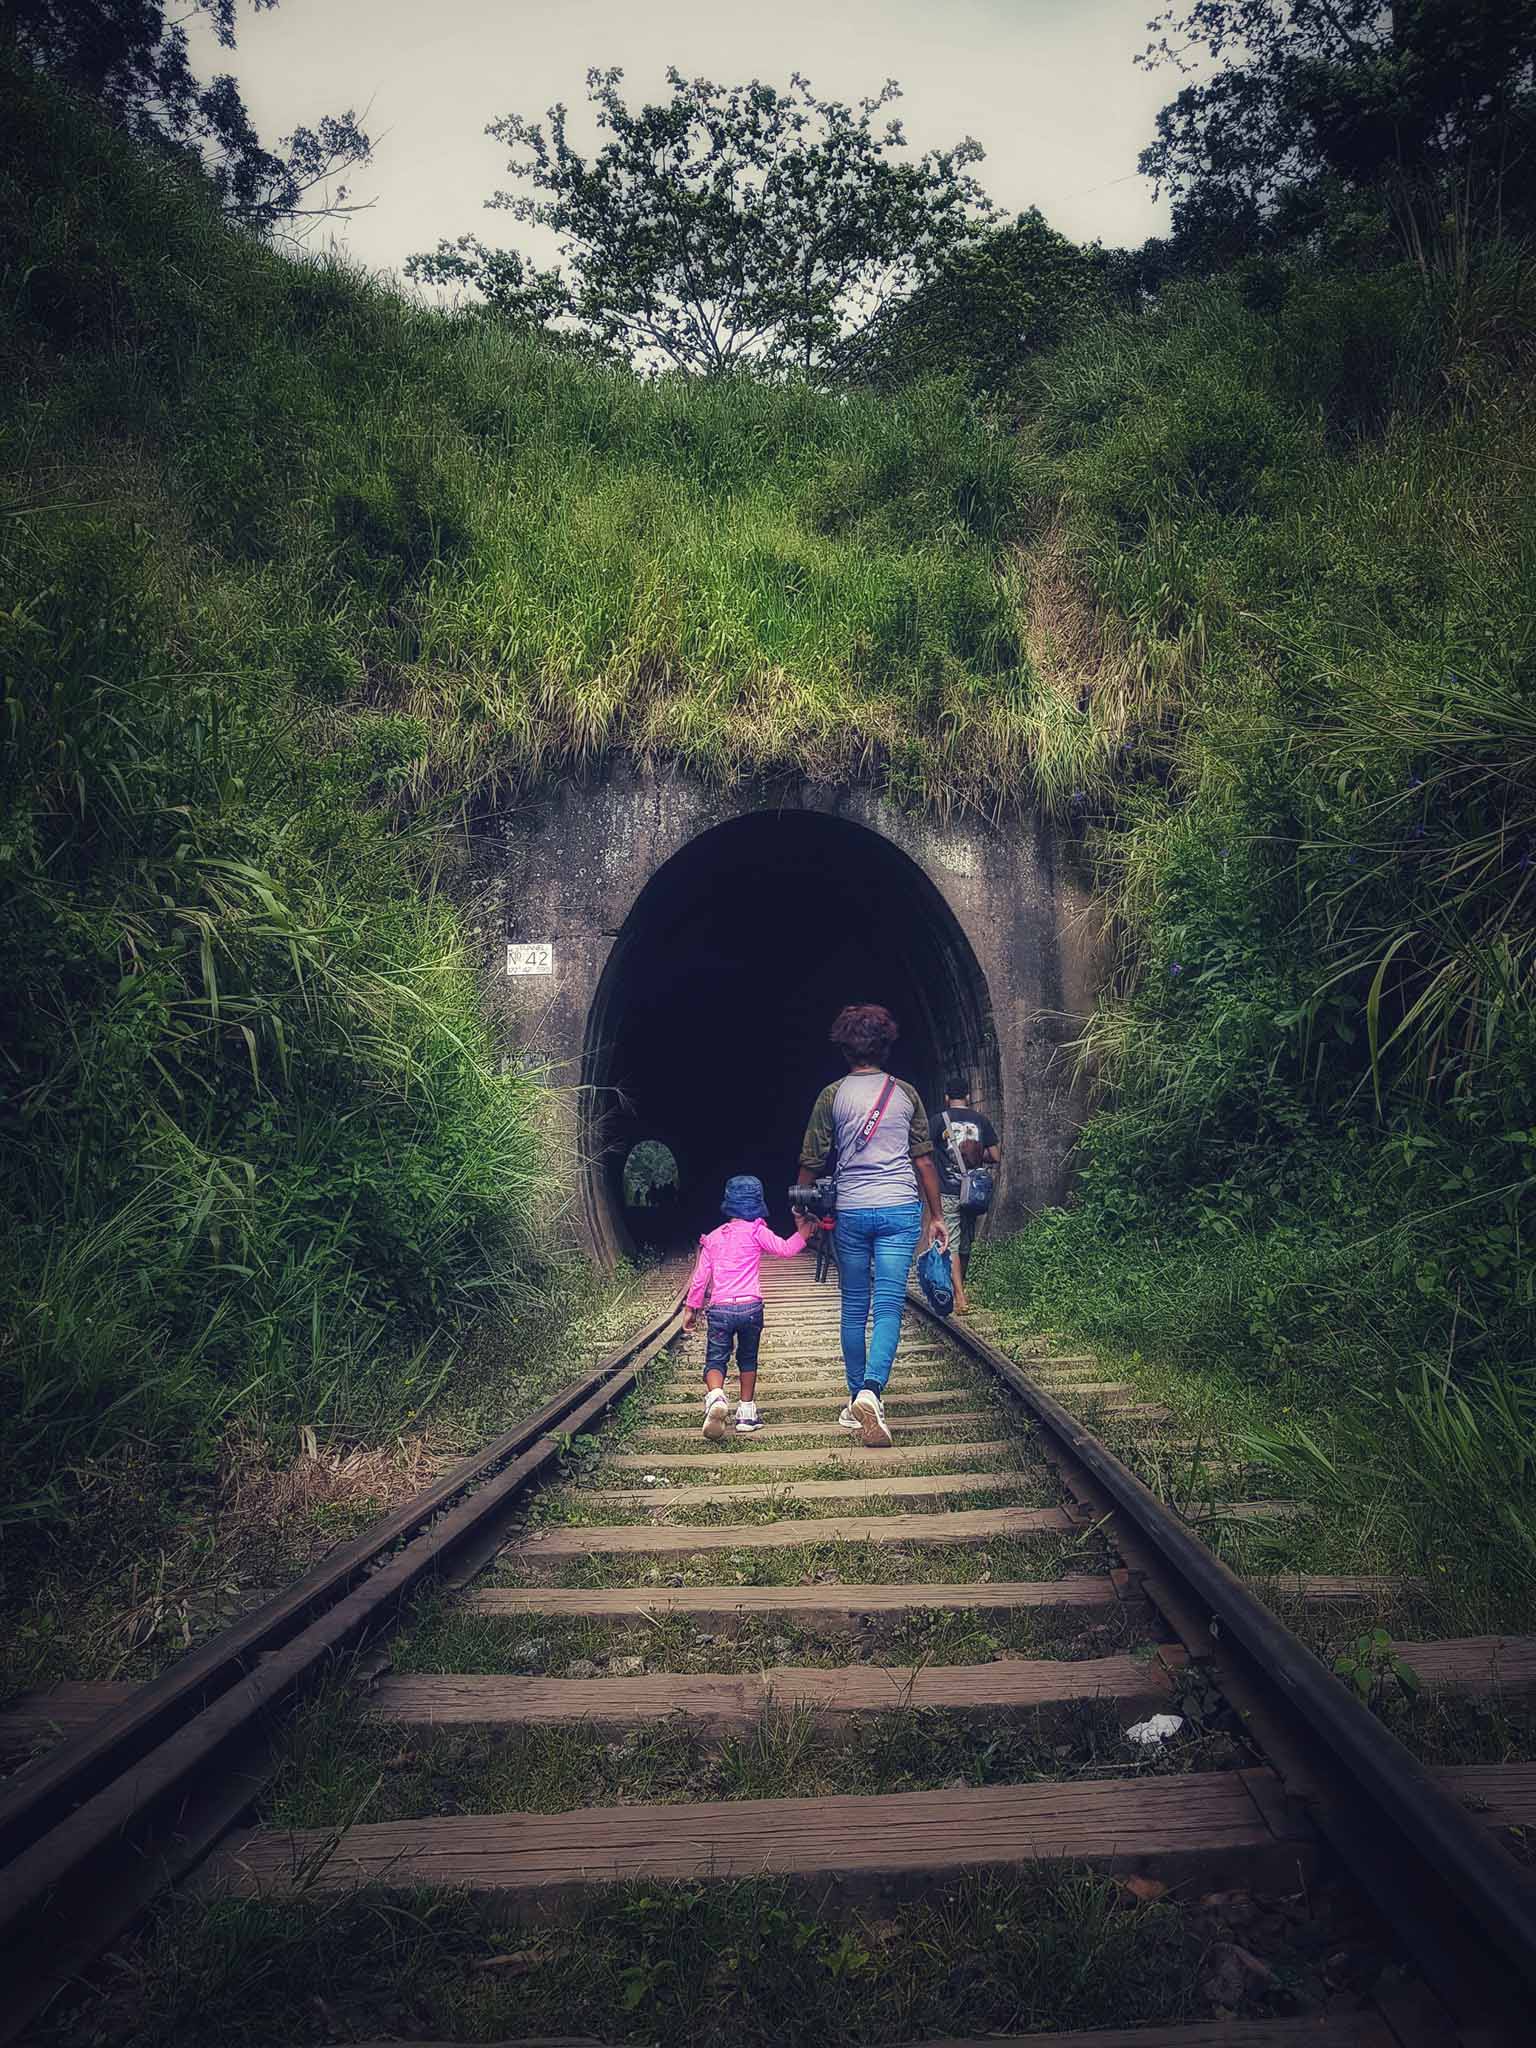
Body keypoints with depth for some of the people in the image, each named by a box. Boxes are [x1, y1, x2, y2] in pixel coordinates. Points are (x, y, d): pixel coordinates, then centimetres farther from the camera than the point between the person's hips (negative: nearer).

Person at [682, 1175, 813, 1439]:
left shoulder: (712, 1237, 12)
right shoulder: (755, 1231, 1)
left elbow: (700, 1277, 13)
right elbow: (786, 1249, -3)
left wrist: (691, 1308, 20)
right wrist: (805, 1228, 10)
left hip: (719, 1308, 1)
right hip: (750, 1306, -1)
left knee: (715, 1360, 4)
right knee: (748, 1360, 16)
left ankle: (715, 1396, -25)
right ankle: (746, 1412, 19)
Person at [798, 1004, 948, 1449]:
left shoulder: (833, 1095, 2)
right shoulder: (905, 1092, 5)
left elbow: (811, 1162, 3)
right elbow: (924, 1160, 6)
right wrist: (936, 1215, 13)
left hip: (850, 1211, 0)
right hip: (900, 1209, 0)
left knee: (854, 1308, 11)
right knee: (888, 1307, -4)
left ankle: (856, 1398, 17)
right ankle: (871, 1391, -21)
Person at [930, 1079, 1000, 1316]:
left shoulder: (939, 1121, -5)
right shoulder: (981, 1120, 3)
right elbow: (996, 1156, 2)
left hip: (948, 1193, -3)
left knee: (951, 1245, -4)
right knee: (966, 1243, 16)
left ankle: (960, 1296, -15)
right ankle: (960, 1290, 31)